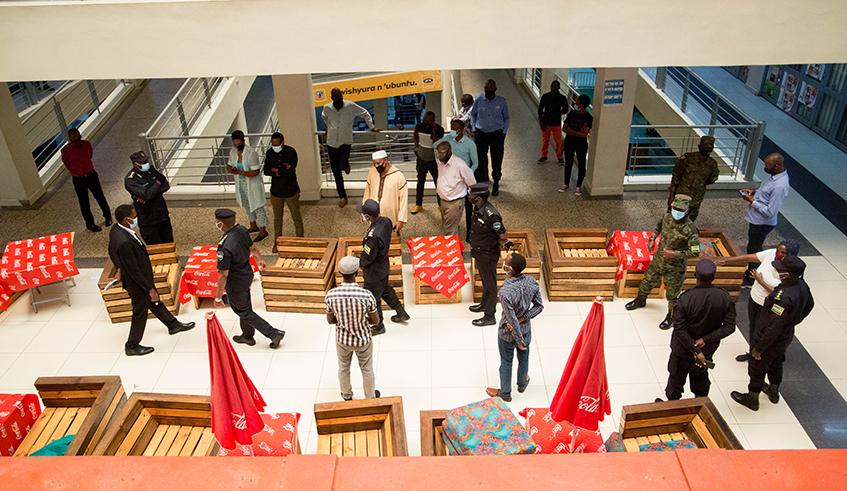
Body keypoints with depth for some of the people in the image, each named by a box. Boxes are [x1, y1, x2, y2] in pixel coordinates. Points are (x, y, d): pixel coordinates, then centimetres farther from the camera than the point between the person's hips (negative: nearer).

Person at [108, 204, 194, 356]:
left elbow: (111, 251, 10)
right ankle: (132, 346, 33)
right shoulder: (124, 242, -38)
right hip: (137, 282, -9)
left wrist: (119, 268, 20)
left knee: (154, 302, 28)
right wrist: (150, 288, -23)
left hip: (143, 276, 9)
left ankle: (173, 324, 50)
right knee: (140, 313, 13)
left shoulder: (116, 228, -8)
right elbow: (133, 270, -31)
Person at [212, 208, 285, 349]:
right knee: (245, 305, 27)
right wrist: (260, 258, 29)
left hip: (236, 284, -8)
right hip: (247, 274, 8)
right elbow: (252, 247, 8)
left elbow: (223, 275, -28)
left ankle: (274, 334, 18)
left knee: (244, 312, 13)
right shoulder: (242, 230, -12)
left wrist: (218, 298, -17)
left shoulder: (225, 248, -36)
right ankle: (247, 336, 47)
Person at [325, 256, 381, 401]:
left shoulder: (331, 295, -24)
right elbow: (375, 320, -17)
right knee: (367, 370, 24)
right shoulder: (366, 295, -31)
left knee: (343, 368, 29)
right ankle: (370, 397, 47)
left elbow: (330, 320, -9)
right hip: (363, 340, -2)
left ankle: (347, 396, 53)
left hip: (342, 339, 2)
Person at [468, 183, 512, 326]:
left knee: (489, 283, 7)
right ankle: (485, 304, 48)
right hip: (479, 253, 9)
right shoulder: (478, 209, -4)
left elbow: (503, 236, -21)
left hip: (488, 255, -9)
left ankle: (489, 316, 21)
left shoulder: (490, 215, -32)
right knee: (484, 280, 27)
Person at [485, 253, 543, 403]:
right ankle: (522, 384, 57)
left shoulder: (505, 292, -38)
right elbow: (539, 306, -8)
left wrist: (519, 341, -13)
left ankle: (505, 393, 45)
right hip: (526, 329, 5)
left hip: (507, 334, -5)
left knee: (506, 362, 21)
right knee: (523, 357, 30)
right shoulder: (531, 282, -20)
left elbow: (512, 321, -28)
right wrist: (522, 319, -12)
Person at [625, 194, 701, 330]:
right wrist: (652, 239, 4)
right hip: (659, 259, 6)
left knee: (672, 294, 10)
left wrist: (675, 254, -29)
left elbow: (695, 252, -24)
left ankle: (671, 317, 34)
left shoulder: (690, 230, -28)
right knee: (648, 281, 24)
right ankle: (640, 301, 52)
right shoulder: (667, 217, -10)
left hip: (675, 267, -5)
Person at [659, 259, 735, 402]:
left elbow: (679, 329, -25)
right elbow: (729, 326, -14)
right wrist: (705, 340, -16)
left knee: (676, 376, 20)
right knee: (701, 376, 29)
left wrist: (695, 350, -18)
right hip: (708, 349, 4)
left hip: (683, 349, -4)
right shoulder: (724, 297, -20)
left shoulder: (685, 299, -29)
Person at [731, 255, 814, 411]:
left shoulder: (783, 298, -41)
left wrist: (758, 348, -22)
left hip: (770, 339, -8)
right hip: (786, 336, 8)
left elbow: (773, 329, -34)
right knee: (775, 364, 32)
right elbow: (809, 305, 8)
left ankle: (752, 399, 39)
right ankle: (773, 392, 56)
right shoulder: (802, 285, -15)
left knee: (756, 369, 17)